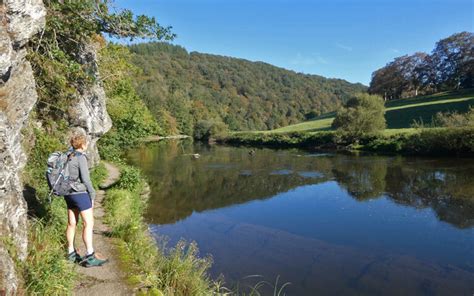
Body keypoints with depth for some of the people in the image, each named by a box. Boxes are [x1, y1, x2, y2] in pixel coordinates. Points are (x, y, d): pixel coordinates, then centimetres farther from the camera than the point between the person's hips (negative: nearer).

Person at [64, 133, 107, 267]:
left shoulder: (68, 156, 10)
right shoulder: (81, 158, -16)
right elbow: (85, 179, -18)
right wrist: (92, 196, -8)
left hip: (69, 193, 9)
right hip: (80, 193, -9)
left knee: (72, 223, 15)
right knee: (88, 223, -6)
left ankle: (71, 254, 25)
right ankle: (90, 257, -5)